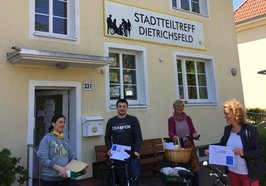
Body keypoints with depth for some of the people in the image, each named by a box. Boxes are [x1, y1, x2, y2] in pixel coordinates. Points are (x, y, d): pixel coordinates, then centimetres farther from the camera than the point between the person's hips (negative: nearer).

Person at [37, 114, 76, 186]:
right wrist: (58, 168, -24)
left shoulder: (65, 139, 8)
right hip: (50, 178, -5)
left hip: (65, 177, 5)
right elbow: (43, 159, -15)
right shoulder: (47, 138, -8)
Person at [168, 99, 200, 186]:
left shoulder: (188, 118, 9)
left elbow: (193, 130, 4)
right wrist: (174, 136, -32)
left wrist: (195, 134, -17)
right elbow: (170, 132, -11)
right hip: (177, 146, -2)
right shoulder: (171, 119, 0)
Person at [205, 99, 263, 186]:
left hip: (248, 173, -5)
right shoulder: (227, 129, 1)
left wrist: (244, 153, -30)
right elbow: (222, 145, 10)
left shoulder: (250, 130, -16)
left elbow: (260, 151, -15)